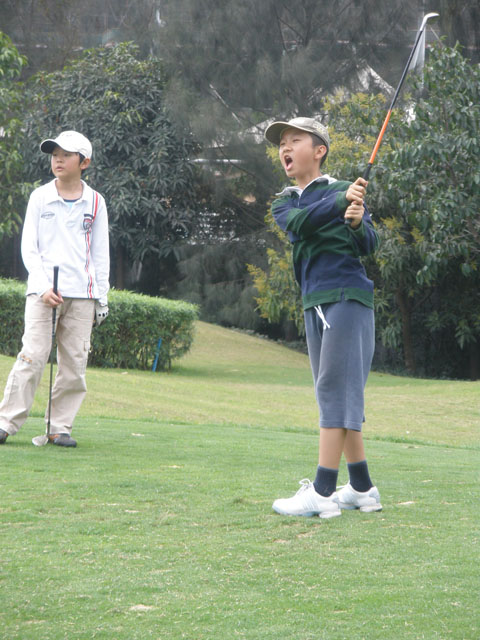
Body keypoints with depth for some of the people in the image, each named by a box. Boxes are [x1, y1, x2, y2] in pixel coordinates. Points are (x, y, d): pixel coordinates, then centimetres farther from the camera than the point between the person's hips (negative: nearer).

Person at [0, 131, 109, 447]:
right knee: (32, 358, -10)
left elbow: (100, 253, 12)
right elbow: (29, 247, 4)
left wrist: (101, 297, 7)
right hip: (42, 291, -1)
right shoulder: (40, 197, 6)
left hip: (82, 294, 2)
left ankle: (60, 427, 6)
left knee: (74, 362, -1)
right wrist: (43, 286, -8)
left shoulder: (95, 202, 9)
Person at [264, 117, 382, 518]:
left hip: (347, 296, -7)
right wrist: (341, 202, -25)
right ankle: (362, 489, 18)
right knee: (334, 395, 10)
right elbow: (299, 224, -10)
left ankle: (322, 493, -14)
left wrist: (358, 223, -32)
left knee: (335, 388, -11)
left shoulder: (344, 191, -1)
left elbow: (369, 246, -11)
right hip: (315, 304, 7)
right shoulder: (284, 202, 14)